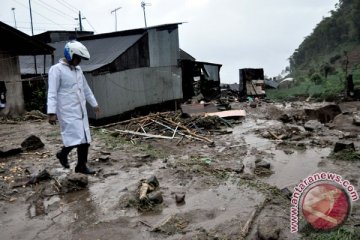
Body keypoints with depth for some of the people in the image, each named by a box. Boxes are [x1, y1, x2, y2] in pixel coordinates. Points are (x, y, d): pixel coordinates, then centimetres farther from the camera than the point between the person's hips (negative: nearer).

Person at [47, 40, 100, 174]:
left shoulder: (78, 69, 14)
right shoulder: (56, 69, -9)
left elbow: (86, 89, 23)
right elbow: (52, 93, -15)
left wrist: (94, 104, 25)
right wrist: (52, 112, -21)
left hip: (81, 110, 7)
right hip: (67, 112, -7)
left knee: (85, 139, 7)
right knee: (77, 137, -10)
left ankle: (81, 166, 19)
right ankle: (63, 154, 19)